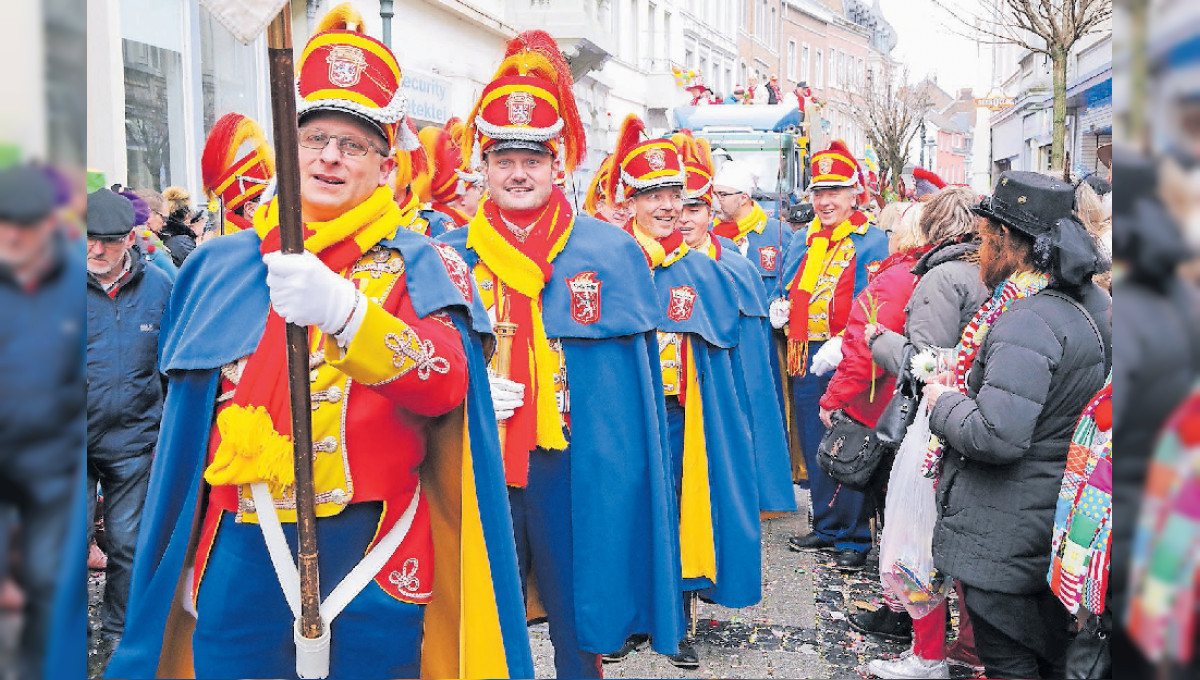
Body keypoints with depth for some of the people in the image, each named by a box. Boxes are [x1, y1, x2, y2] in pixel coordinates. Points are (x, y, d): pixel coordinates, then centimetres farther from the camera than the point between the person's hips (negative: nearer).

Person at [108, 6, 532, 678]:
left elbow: (446, 384, -20)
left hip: (375, 571, -2)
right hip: (241, 565, 3)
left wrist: (343, 309, -36)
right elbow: (187, 434, 14)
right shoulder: (219, 266, 8)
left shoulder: (420, 266, -1)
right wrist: (176, 566, 16)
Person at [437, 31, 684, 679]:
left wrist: (633, 479, -3)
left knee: (578, 620, 12)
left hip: (578, 472, -1)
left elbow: (637, 383, 1)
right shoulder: (448, 258, 3)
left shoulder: (611, 251, 0)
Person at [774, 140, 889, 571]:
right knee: (814, 446, 12)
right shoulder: (801, 241, 15)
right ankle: (827, 528, 26)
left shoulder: (871, 242, -3)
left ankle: (855, 537, 10)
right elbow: (789, 291, 24)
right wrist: (780, 309, 2)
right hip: (806, 358, 6)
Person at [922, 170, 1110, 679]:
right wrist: (970, 383, 10)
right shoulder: (1093, 303, 5)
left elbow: (997, 438, -30)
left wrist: (945, 401, -12)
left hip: (1004, 536, -9)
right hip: (1061, 521, 9)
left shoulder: (1027, 323, -25)